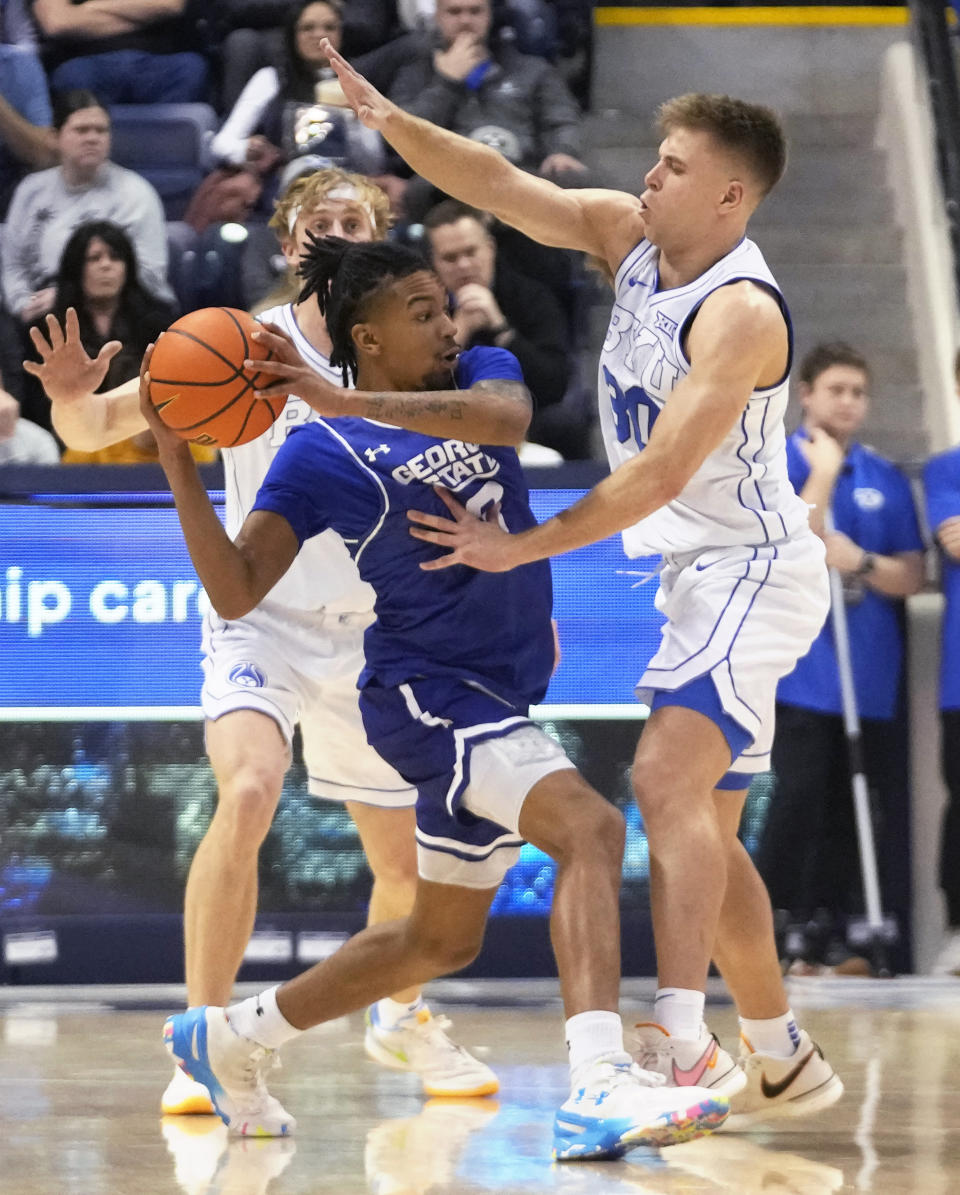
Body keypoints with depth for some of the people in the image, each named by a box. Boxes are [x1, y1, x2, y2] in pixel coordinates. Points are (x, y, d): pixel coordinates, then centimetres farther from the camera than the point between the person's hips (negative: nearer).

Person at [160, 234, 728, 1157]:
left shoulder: (482, 371, 5)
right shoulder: (321, 455, -8)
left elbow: (504, 419, -20)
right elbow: (235, 593, -14)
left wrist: (342, 399, -27)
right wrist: (176, 462, -24)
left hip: (499, 696, 8)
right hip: (430, 695, -8)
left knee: (441, 942, 20)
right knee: (590, 829, -30)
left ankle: (230, 1038, 37)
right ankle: (597, 1090, -44)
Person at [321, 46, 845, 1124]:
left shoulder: (741, 312, -22)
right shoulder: (631, 234, 3)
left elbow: (661, 474, -27)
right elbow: (502, 187, -1)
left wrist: (523, 548, -26)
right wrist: (385, 118, -15)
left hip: (751, 570, -10)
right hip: (689, 578, 10)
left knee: (666, 780, -26)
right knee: (704, 832, 13)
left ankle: (681, 1046, -37)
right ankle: (783, 1064, 23)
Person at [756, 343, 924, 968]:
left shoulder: (887, 478, 12)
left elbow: (911, 576, 8)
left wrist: (861, 563, -10)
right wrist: (824, 473, -13)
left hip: (872, 676, 4)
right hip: (801, 673, -4)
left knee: (861, 811, 4)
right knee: (800, 798, -12)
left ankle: (836, 938, 11)